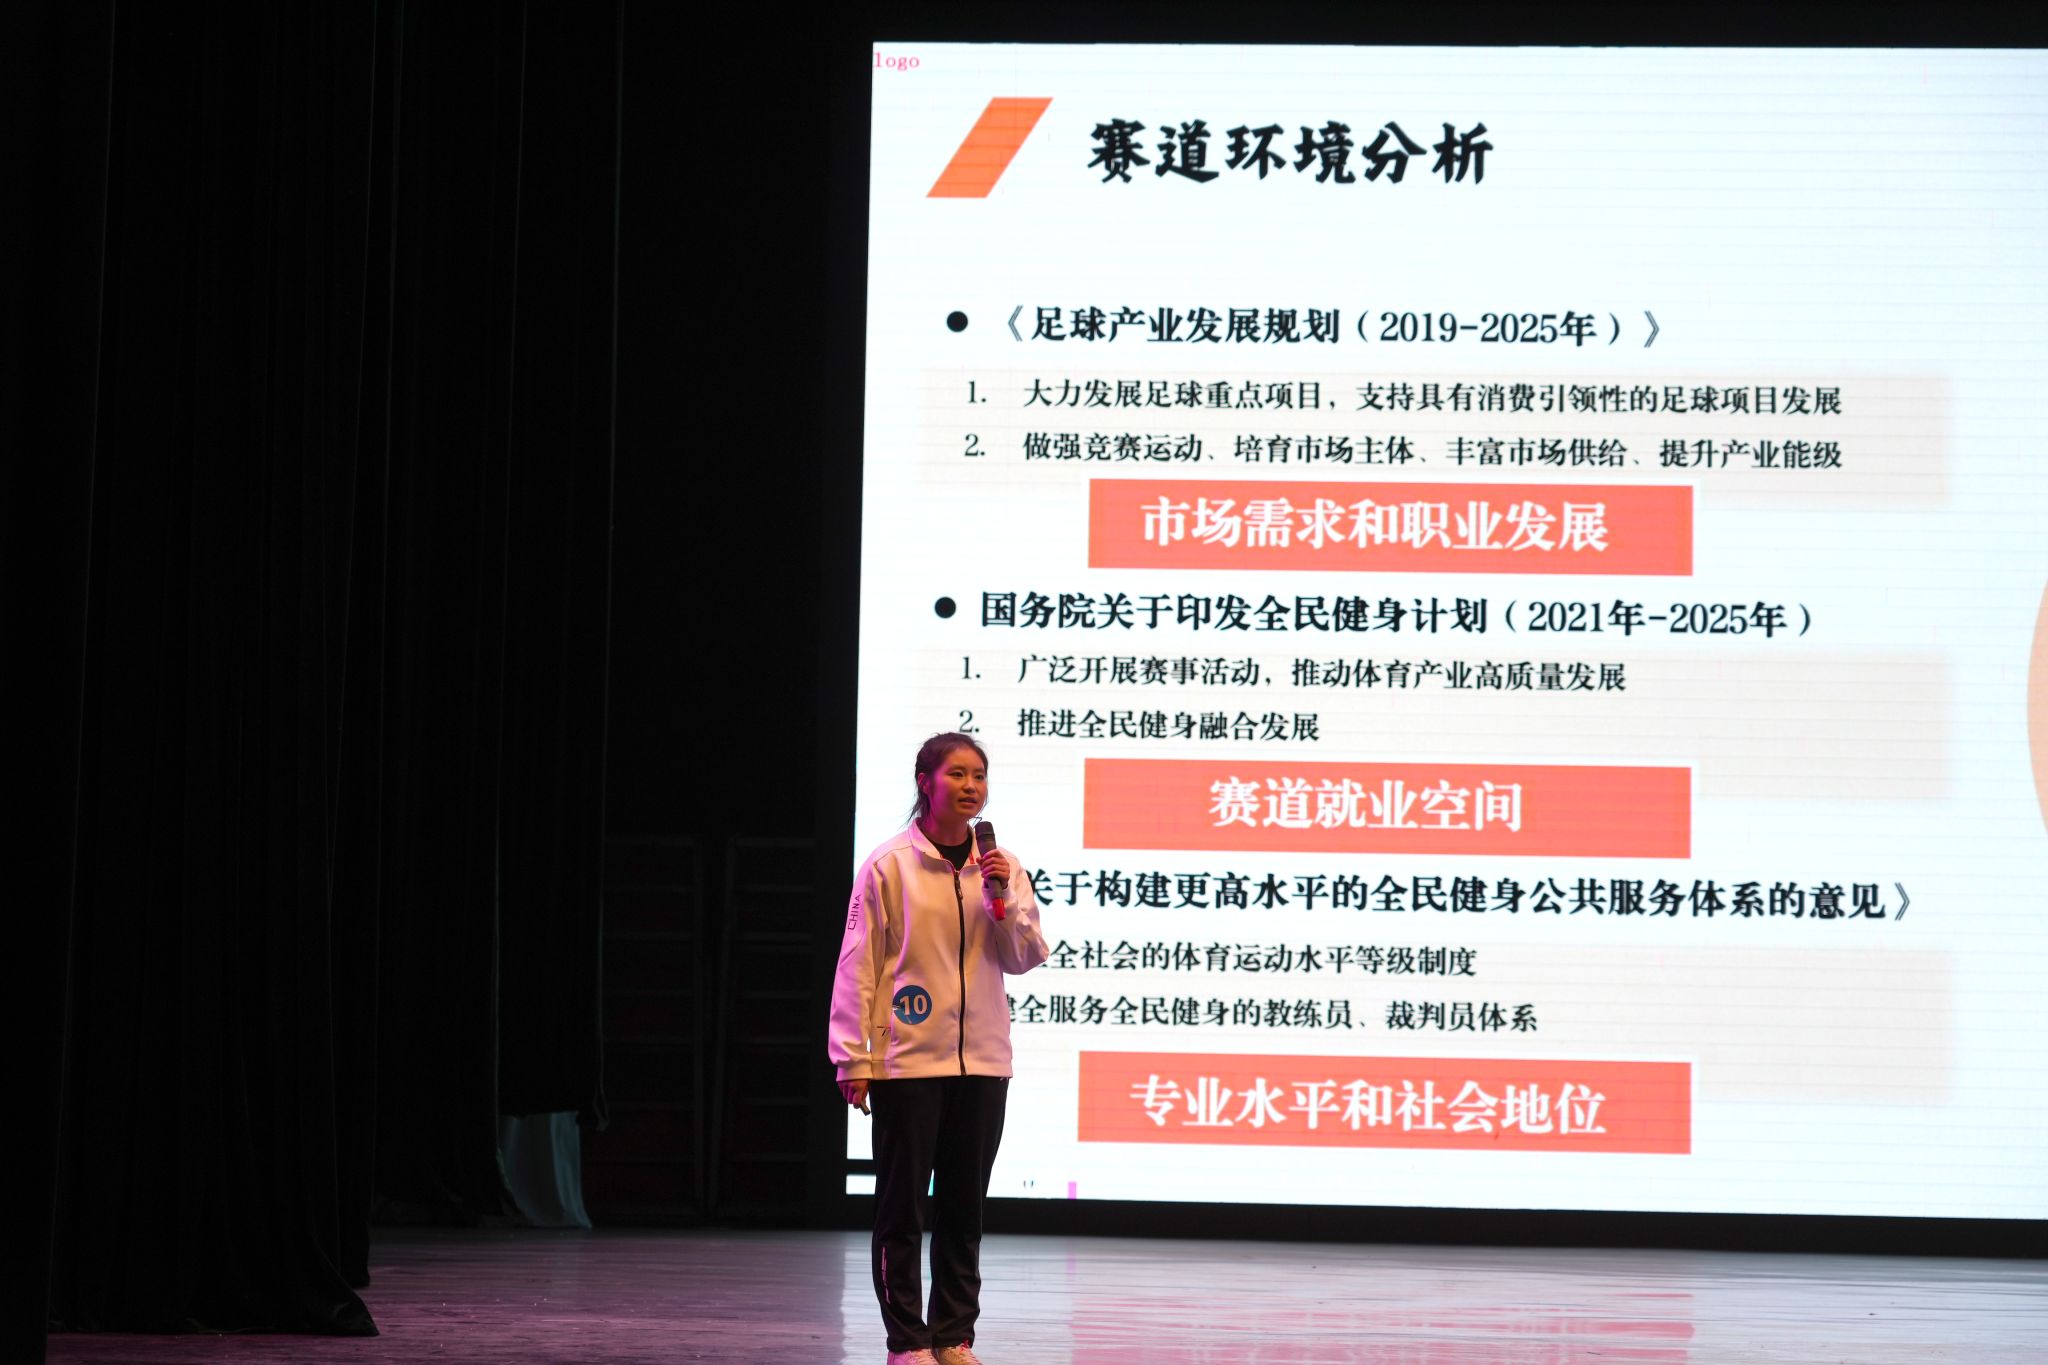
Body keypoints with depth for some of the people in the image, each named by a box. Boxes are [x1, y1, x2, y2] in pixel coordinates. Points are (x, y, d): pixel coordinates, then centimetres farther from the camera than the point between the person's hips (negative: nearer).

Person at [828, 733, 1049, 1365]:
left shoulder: (1002, 867, 8)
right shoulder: (889, 865, -5)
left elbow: (1025, 958, 6)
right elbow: (858, 964, -4)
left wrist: (1001, 898, -10)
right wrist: (853, 1058, -7)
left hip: (982, 1061, 4)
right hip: (907, 1060, -4)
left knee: (964, 1206, 8)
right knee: (902, 1206, 1)